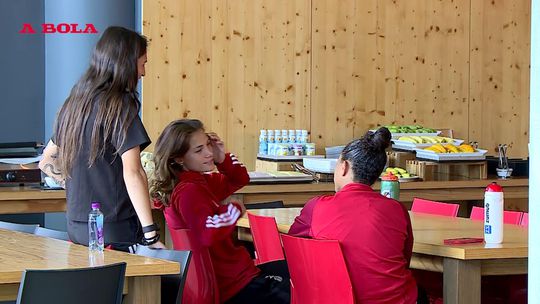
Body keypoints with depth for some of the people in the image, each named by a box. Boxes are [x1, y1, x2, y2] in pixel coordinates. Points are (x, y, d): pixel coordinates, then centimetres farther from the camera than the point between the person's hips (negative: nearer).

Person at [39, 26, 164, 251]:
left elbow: (46, 162, 24)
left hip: (77, 229, 7)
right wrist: (151, 236, -18)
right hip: (115, 233, -7)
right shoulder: (120, 106, -9)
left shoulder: (73, 104, 13)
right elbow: (132, 173, -17)